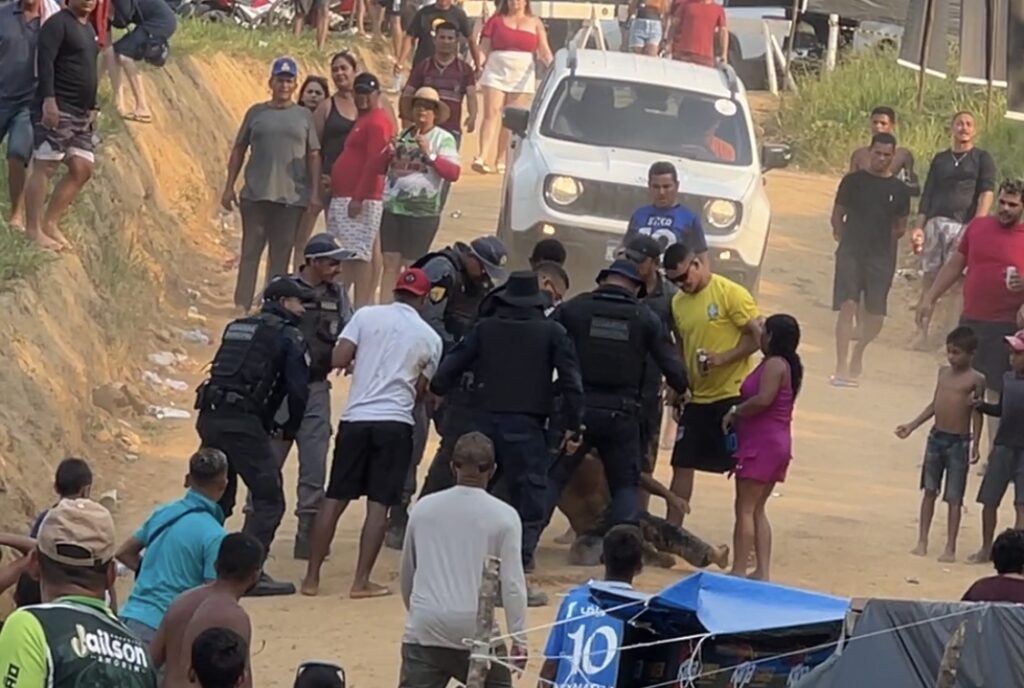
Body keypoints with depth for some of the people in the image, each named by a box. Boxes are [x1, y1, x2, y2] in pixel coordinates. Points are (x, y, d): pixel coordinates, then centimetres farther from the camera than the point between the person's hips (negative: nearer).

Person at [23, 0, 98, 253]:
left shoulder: (88, 29, 19)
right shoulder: (58, 24, -9)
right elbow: (45, 62, -19)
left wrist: (92, 108, 22)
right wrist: (48, 99, -27)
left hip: (80, 114, 9)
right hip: (56, 109, -9)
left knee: (82, 168, 4)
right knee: (45, 167, -8)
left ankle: (50, 224, 10)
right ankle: (33, 229, -7)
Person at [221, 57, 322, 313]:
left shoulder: (304, 116, 8)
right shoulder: (257, 113, 8)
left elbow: (313, 155, 7)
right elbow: (238, 150, 11)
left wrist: (315, 191, -1)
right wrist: (229, 186, 6)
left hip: (292, 196, 0)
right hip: (256, 195, 0)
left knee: (281, 254, 4)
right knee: (251, 251, -1)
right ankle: (242, 304, -1)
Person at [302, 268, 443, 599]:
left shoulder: (367, 316, 2)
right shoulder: (430, 338, 4)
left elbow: (339, 360, -5)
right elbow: (421, 389, 9)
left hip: (355, 417, 1)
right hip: (395, 422, -1)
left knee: (334, 499, 8)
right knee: (379, 503, 1)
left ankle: (312, 578, 10)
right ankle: (362, 581, -3)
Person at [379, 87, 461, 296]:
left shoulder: (443, 139, -1)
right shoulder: (403, 136, 12)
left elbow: (453, 173, -12)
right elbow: (379, 166, 17)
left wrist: (430, 154, -19)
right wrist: (390, 152, -2)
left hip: (423, 211, -4)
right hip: (392, 207, 4)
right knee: (390, 264, 2)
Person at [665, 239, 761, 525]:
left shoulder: (730, 293, -10)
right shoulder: (679, 303, 10)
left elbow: (758, 337, -11)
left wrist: (722, 358, -21)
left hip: (733, 394, -6)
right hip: (697, 397, 6)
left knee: (742, 467, -1)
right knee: (682, 465, 5)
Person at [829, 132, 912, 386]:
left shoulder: (899, 190, 9)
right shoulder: (853, 181, 5)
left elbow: (900, 227, 16)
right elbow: (837, 215, 10)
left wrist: (885, 240, 6)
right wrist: (844, 237, 1)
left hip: (881, 257, 2)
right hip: (851, 252, -2)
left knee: (876, 315, 2)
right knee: (847, 306, -15)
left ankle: (858, 353, 32)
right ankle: (842, 368, -16)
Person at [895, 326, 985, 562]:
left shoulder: (976, 379, -8)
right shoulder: (944, 372, 8)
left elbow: (977, 413, -8)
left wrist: (976, 444, -12)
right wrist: (912, 425, 15)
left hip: (958, 442, -5)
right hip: (936, 437, 5)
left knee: (954, 497, -1)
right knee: (929, 490, 9)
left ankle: (950, 548, 3)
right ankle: (922, 541, 15)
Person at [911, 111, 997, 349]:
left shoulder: (982, 159, 6)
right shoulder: (940, 159, 17)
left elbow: (987, 192, -4)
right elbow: (927, 195, 16)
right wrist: (919, 227, 7)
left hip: (963, 226, -4)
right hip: (935, 222, 4)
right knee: (929, 276, 3)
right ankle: (922, 331, 8)